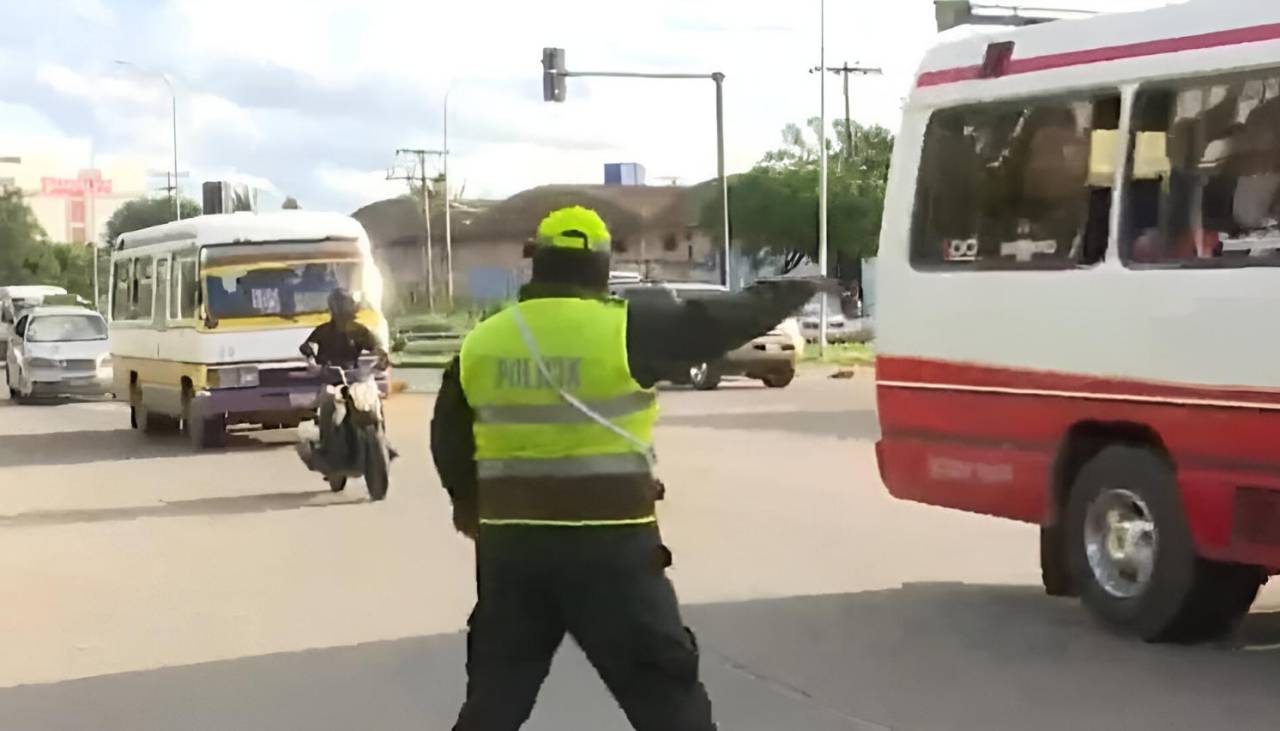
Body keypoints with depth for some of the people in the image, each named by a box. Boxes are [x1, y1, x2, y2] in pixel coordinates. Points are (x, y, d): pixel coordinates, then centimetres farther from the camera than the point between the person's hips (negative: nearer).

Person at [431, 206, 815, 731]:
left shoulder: (480, 343, 4)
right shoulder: (622, 331, -10)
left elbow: (448, 444, 13)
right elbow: (713, 323, -2)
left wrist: (470, 504, 32)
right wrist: (791, 292, 15)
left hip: (509, 545, 4)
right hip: (608, 548, -4)